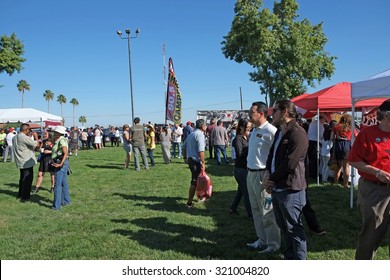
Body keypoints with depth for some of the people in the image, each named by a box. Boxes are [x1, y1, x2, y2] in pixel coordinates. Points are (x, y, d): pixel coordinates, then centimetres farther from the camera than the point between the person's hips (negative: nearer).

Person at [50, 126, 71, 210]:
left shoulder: (62, 141, -17)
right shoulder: (59, 140, 13)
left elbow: (66, 153, -29)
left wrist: (61, 164, -36)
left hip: (61, 163, -10)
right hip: (60, 162, 10)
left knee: (58, 184, -5)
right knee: (64, 183, 17)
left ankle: (57, 205, -1)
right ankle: (66, 201, 27)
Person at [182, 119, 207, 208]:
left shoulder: (191, 134, 14)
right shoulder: (200, 134, -14)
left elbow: (184, 147, 18)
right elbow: (200, 151, -22)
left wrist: (185, 158, 26)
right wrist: (203, 163, -19)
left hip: (190, 159, 9)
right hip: (196, 161, -9)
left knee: (194, 180, 20)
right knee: (194, 182, -2)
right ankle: (189, 203, 3)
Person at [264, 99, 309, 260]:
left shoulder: (297, 133, -17)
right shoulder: (279, 132, 15)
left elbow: (289, 164, -22)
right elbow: (272, 154, 16)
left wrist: (272, 179, -11)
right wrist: (267, 172, -3)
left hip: (290, 190, -9)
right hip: (277, 188, 9)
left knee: (294, 228, 2)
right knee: (283, 226, 20)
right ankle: (289, 257, 37)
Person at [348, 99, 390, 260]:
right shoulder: (368, 133, -8)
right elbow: (353, 160, -9)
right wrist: (376, 172, -17)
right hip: (373, 190, -4)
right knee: (372, 232, 6)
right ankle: (362, 260, 25)